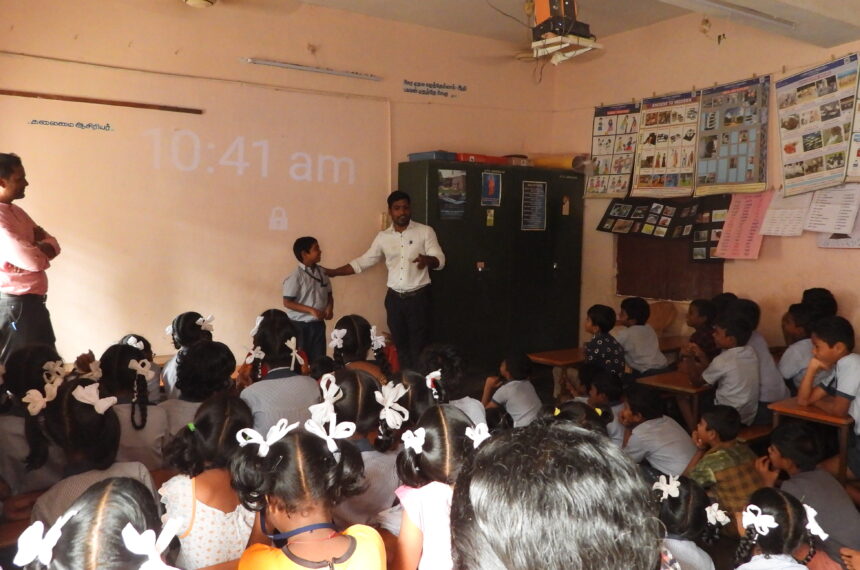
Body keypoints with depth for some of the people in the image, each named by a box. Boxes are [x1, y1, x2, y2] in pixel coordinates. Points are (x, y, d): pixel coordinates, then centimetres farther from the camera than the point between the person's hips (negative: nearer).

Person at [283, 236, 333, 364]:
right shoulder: (296, 276, -14)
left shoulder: (322, 272, 4)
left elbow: (329, 295, 14)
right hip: (300, 325, -5)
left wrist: (329, 308, -7)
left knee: (319, 359, 10)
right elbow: (287, 302, -15)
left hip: (318, 324, 5)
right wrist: (311, 310, -22)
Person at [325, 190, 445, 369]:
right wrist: (333, 272, 9)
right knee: (401, 345, 11)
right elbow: (363, 262, 13)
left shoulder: (425, 231, -3)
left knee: (418, 345, -3)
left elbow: (440, 260, -9)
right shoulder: (383, 237, 8)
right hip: (394, 298, 4)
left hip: (418, 297, -4)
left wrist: (427, 259, -33)